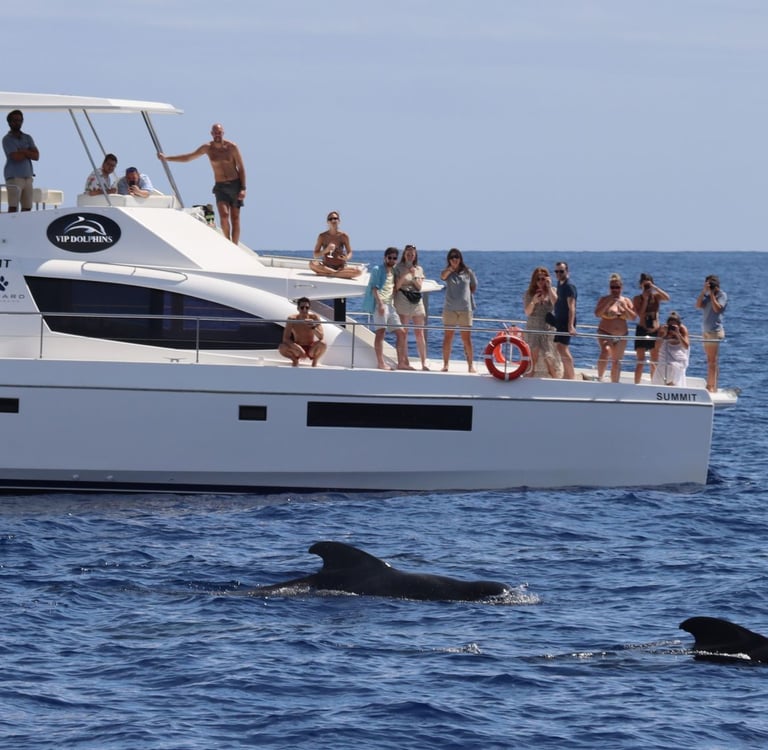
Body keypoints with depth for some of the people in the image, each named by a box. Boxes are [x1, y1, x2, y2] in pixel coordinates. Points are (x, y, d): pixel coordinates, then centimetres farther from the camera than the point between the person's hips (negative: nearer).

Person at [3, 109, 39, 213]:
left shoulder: (27, 138, 15)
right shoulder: (7, 139, -2)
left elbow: (36, 156, 4)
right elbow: (16, 157, -15)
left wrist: (23, 151, -9)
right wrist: (28, 153, 2)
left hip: (28, 176, 6)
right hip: (14, 177, -6)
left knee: (27, 208, 3)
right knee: (13, 208, -14)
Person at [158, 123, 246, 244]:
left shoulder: (231, 147, -4)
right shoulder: (208, 148, 3)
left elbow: (241, 168, -2)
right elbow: (188, 157, 9)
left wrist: (243, 188, -9)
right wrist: (166, 158, 3)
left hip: (235, 185, -1)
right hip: (220, 187, 1)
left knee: (235, 219, 0)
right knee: (224, 215, -20)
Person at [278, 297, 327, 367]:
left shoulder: (314, 318, -13)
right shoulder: (292, 319, -13)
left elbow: (320, 337, -22)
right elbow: (285, 339, -18)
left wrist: (313, 327, -43)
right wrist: (298, 349, -34)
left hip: (311, 350, -1)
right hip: (298, 351, 1)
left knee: (323, 344, -33)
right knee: (282, 347, -29)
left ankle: (315, 361, -2)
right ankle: (295, 360, 3)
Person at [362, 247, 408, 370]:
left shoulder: (394, 272, 21)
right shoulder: (377, 270, 0)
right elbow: (374, 287, -10)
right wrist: (380, 303, -19)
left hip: (390, 305, 8)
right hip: (380, 304, -8)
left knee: (401, 333, 6)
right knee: (380, 331, -14)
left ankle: (401, 363, 11)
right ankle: (381, 363, -20)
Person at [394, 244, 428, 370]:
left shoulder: (419, 269, 14)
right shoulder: (399, 268, 4)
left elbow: (419, 286, 6)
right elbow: (396, 286, -4)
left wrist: (414, 276, -10)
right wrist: (405, 274, -15)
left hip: (416, 302, 3)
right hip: (402, 302, -3)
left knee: (419, 334, -1)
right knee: (403, 334, -3)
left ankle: (424, 362, -2)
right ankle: (405, 362, -1)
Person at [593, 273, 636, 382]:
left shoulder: (626, 301, 8)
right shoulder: (604, 300, -1)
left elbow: (633, 317, 0)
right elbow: (597, 314, -15)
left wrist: (624, 307, -13)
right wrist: (609, 302, -19)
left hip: (621, 336, 4)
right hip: (605, 334, -4)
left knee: (616, 361, 9)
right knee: (605, 351, -31)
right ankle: (599, 377, -20)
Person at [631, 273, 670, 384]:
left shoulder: (656, 296, 4)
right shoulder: (637, 299, -1)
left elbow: (667, 298, -17)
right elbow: (640, 314, -13)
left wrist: (654, 287, -19)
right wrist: (645, 299, -15)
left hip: (655, 331, 2)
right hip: (642, 331, -2)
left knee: (654, 363, 7)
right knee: (640, 362, -6)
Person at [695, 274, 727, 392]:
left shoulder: (722, 295, -4)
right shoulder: (706, 295, 14)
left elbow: (717, 308, -17)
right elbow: (698, 305, 1)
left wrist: (712, 294, -12)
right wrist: (704, 291, -6)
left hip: (715, 330, -7)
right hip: (706, 330, 7)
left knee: (713, 360, -9)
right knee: (710, 360, 11)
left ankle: (713, 386, -10)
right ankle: (710, 385, 15)